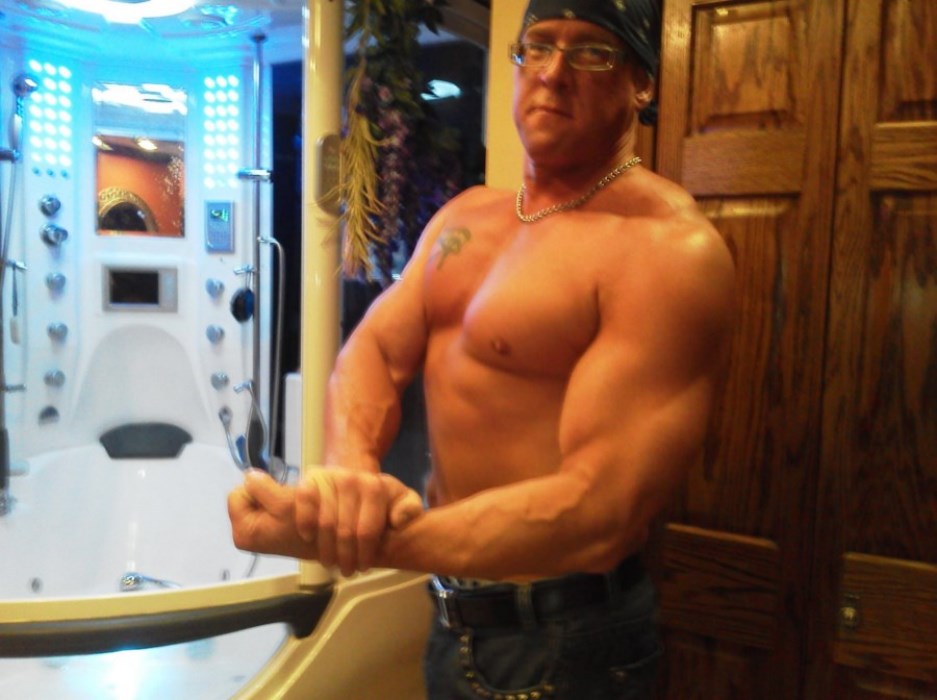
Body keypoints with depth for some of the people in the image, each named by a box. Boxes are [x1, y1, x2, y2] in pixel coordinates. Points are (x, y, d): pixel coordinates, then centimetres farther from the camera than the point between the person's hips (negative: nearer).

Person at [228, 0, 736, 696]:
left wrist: (328, 534, -31)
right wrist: (349, 471, -25)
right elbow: (373, 350, -2)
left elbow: (600, 513, -29)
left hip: (559, 640, -7)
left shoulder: (668, 247, -21)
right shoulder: (466, 215, 5)